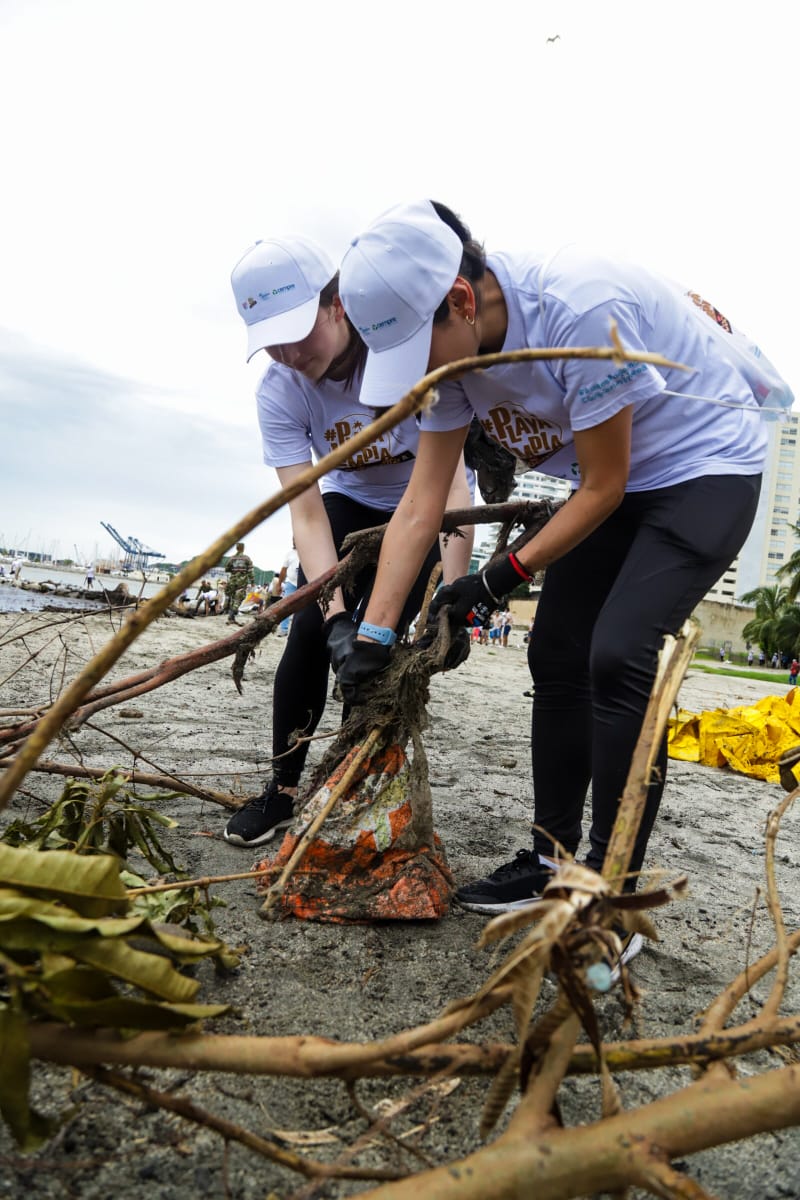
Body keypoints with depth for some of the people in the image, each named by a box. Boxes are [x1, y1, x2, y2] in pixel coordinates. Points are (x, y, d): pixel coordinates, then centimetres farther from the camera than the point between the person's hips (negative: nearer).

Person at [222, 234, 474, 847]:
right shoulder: (278, 392, -21)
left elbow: (454, 484, -36)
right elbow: (307, 516, -27)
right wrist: (336, 615, -39)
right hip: (348, 502, 3)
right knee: (310, 631, -12)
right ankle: (283, 789, 4)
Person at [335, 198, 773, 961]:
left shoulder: (580, 311, -33)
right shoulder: (450, 345, -9)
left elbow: (603, 487, -23)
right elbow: (420, 505, -10)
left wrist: (503, 578, -16)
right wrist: (372, 637, -14)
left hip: (706, 464, -7)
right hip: (617, 482, 8)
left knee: (618, 657, -21)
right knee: (556, 656, 2)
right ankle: (553, 860, 15)